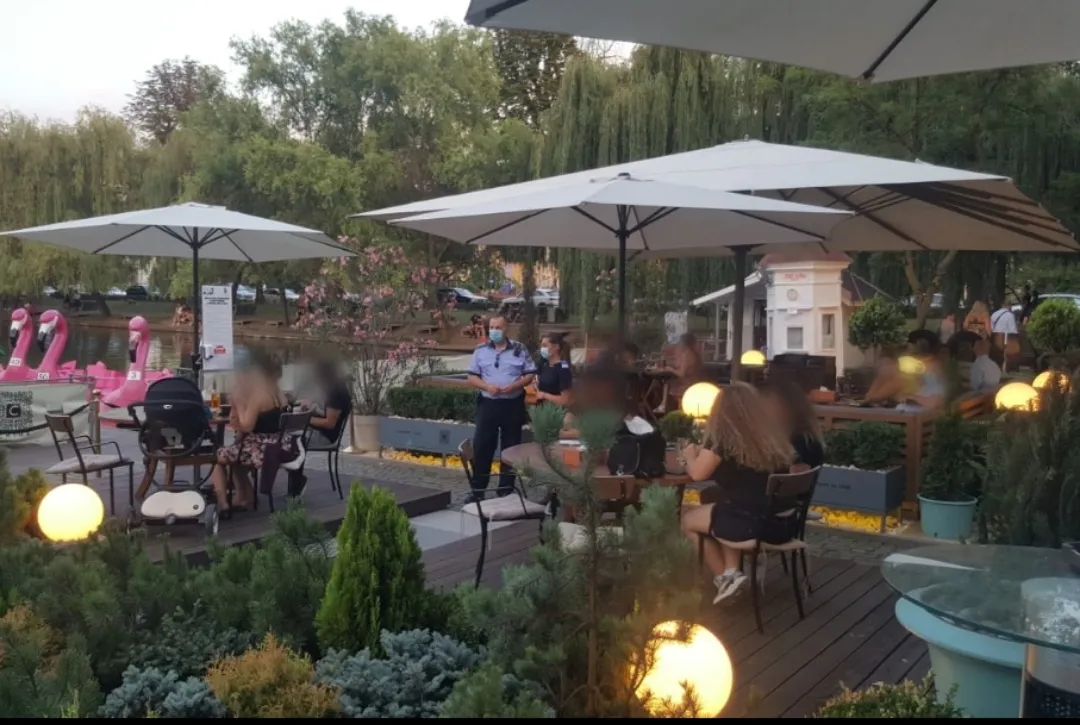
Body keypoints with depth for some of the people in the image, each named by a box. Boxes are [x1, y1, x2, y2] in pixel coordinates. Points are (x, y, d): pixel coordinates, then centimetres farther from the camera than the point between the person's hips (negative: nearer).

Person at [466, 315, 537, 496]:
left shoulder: (519, 349, 0)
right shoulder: (480, 350, 3)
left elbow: (530, 374, 1)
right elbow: (472, 377, 3)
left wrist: (514, 386, -15)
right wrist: (487, 386, -15)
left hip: (513, 405, 0)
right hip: (488, 404, 1)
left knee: (510, 448, 6)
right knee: (481, 446, 0)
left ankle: (506, 490, 17)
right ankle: (477, 490, 10)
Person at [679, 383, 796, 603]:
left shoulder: (723, 436, -6)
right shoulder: (771, 436, 12)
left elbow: (697, 474, -2)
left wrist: (691, 454, 19)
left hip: (751, 523, -7)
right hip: (781, 524, 7)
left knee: (688, 519, 18)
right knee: (726, 513, 33)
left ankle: (725, 578, 14)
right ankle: (731, 571, 18)